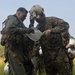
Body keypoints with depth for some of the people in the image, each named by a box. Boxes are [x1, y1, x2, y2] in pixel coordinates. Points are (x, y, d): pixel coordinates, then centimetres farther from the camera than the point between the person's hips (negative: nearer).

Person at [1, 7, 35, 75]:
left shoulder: (19, 22, 28)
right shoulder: (12, 19, -1)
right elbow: (9, 29, -22)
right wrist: (25, 30, -21)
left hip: (18, 49, 10)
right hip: (13, 49, -10)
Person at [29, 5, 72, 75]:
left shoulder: (51, 20, -4)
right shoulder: (37, 28, 16)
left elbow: (65, 25, -16)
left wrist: (51, 31, -26)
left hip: (58, 53, -6)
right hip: (47, 56, 6)